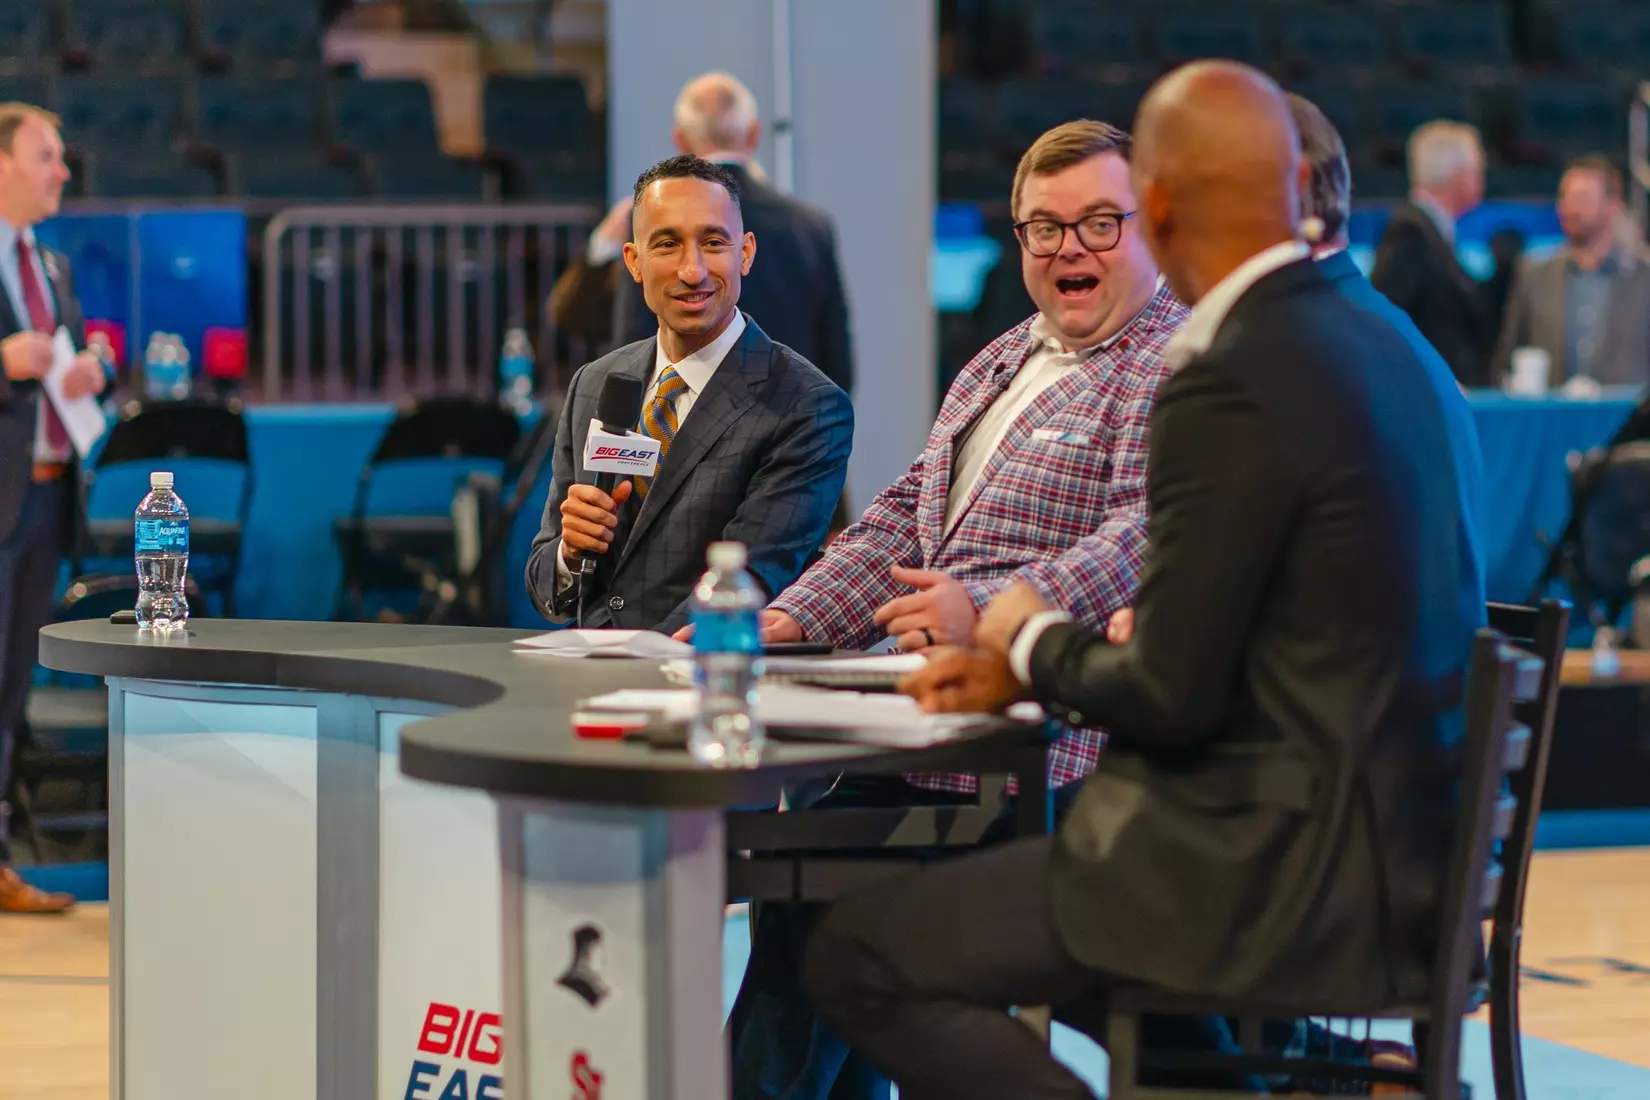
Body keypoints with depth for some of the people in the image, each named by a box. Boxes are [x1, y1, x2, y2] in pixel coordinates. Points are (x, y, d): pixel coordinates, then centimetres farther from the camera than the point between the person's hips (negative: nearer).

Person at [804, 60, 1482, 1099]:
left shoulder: (1229, 387, -19)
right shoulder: (1379, 345, 9)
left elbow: (1170, 696, -17)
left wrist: (1030, 639, 2)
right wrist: (1024, 668, 12)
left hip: (1282, 873, -10)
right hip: (1385, 846, 10)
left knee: (860, 955, -5)